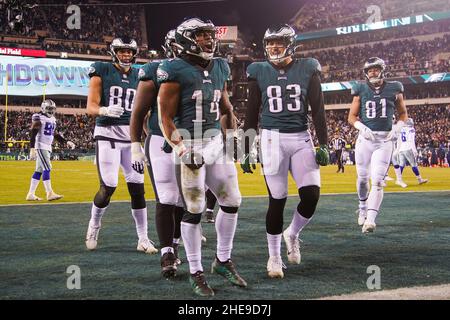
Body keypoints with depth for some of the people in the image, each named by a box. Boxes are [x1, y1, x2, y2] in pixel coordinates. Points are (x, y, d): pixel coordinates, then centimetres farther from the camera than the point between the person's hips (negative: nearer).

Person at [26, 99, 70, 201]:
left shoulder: (52, 119, 14)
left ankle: (31, 194, 13)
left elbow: (55, 134, 22)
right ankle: (50, 193, -17)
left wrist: (66, 142, 12)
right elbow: (33, 134, -16)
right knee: (47, 169, -15)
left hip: (48, 147, 9)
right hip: (40, 146, -9)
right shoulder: (39, 118, -11)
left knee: (39, 171, 9)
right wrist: (32, 149, -23)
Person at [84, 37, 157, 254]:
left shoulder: (138, 76, 14)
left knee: (137, 187, 0)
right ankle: (94, 226, 18)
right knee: (108, 186, -9)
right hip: (107, 133, -4)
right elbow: (91, 107, -5)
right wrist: (105, 110, -26)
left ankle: (143, 239, 7)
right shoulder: (102, 71, 0)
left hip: (132, 135, 4)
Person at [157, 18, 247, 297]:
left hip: (216, 141, 7)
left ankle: (223, 261, 25)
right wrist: (181, 149, -20)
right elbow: (166, 118, -10)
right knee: (194, 210, -2)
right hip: (190, 145, -7)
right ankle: (196, 273, 10)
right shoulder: (176, 70, -10)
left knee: (232, 201, 8)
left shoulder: (219, 67, 11)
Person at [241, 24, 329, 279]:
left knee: (312, 195, -9)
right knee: (277, 200, -1)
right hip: (272, 139, -1)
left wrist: (324, 145, -3)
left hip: (301, 138, 1)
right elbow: (251, 115, 7)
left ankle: (292, 234, 21)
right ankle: (274, 256, 14)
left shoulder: (307, 70, 3)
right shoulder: (260, 72, 4)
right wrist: (246, 151, 6)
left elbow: (318, 110, 3)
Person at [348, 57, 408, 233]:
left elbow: (403, 114, 13)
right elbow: (352, 116, 7)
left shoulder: (394, 90, 3)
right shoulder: (361, 91, 3)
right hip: (365, 138, 2)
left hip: (385, 140, -1)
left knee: (377, 180, -12)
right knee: (363, 177, 12)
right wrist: (361, 127, -12)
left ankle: (370, 220, -17)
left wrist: (397, 128, -5)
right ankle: (363, 207, 39)